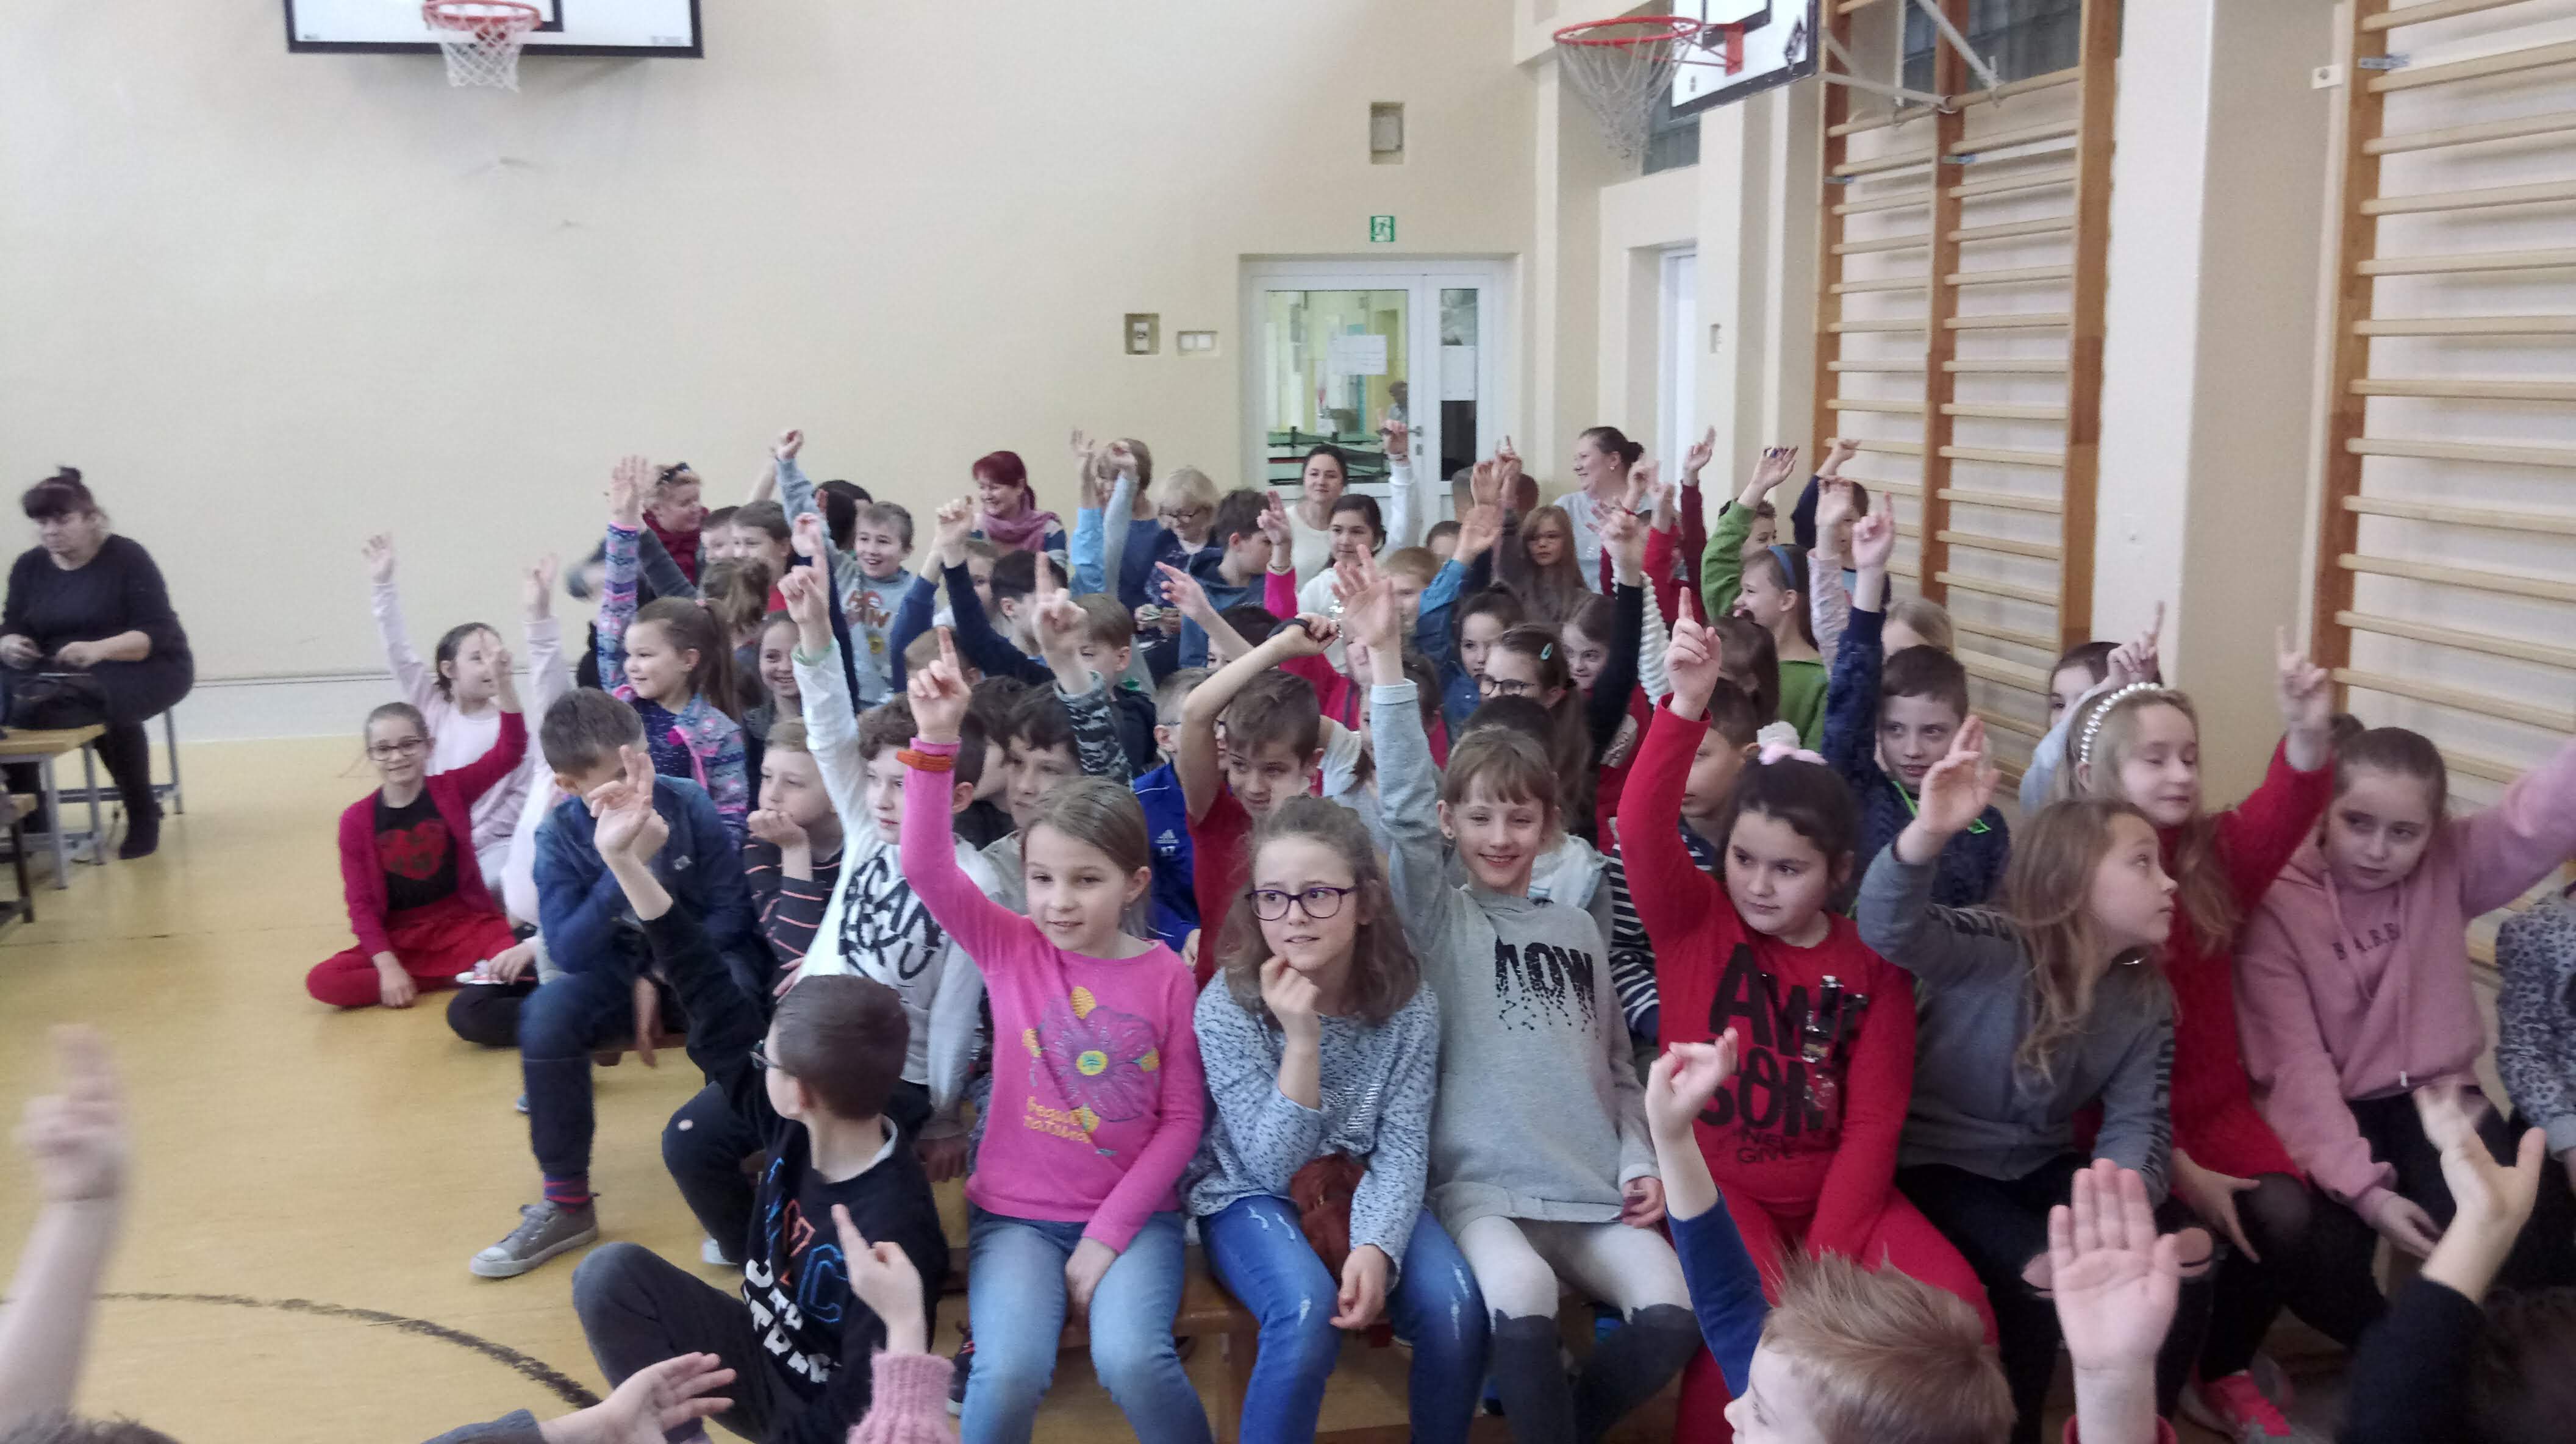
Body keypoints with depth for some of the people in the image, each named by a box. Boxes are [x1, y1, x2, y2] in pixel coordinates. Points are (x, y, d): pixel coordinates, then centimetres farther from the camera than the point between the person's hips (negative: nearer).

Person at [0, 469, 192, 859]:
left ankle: (142, 815, -16)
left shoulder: (127, 558, -9)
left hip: (145, 667, -5)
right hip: (63, 673, 5)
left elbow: (156, 634, -17)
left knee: (108, 703, -37)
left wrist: (99, 650, -35)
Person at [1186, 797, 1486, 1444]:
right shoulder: (1226, 1007, -16)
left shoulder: (1409, 1005, -9)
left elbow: (1402, 1150, -11)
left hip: (1362, 1190, 3)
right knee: (1308, 1309, -33)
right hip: (1252, 1195, -2)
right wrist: (1301, 1037, -30)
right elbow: (1273, 1164, -18)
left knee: (1453, 1305, -24)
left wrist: (1375, 1247, -30)